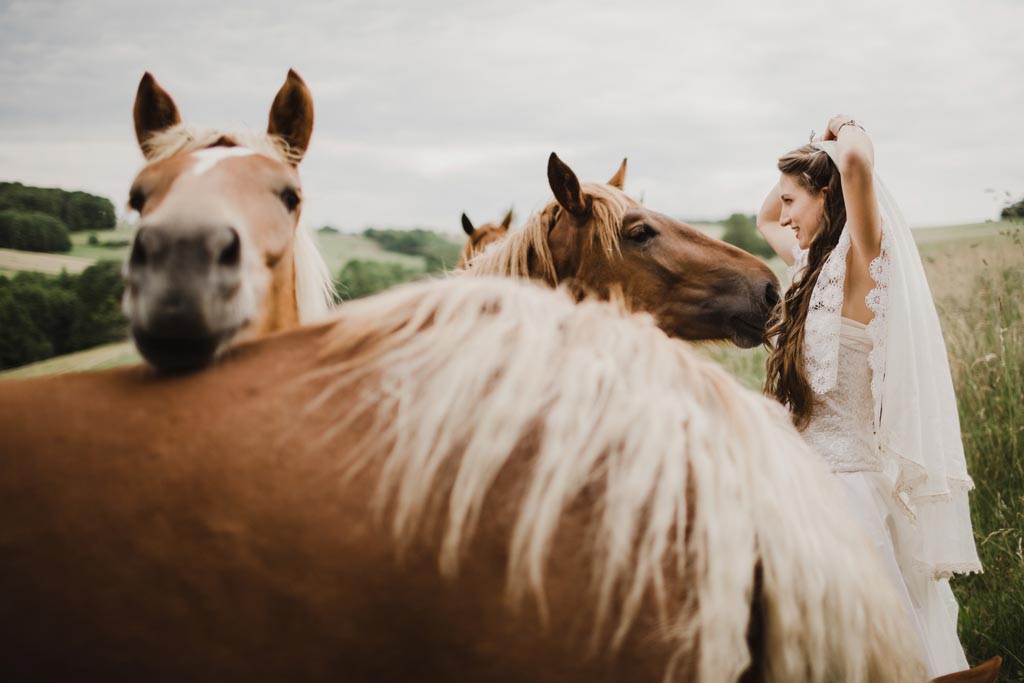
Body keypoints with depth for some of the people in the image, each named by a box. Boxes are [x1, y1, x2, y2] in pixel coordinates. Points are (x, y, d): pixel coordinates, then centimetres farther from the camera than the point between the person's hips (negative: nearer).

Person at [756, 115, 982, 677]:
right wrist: (809, 154, 18)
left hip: (851, 479, -9)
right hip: (815, 472, 9)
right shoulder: (819, 267, 11)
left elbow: (857, 161, -32)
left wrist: (845, 140, -10)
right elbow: (765, 221, 31)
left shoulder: (863, 267, -14)